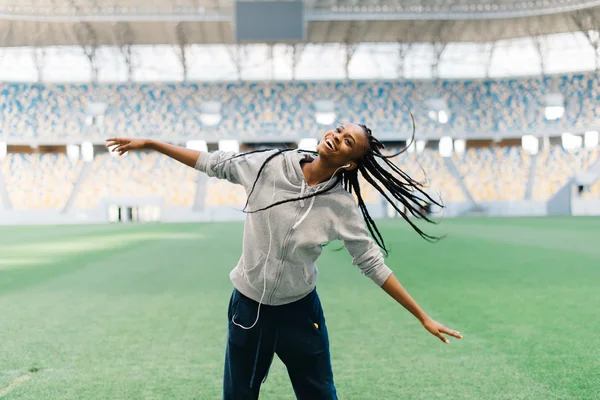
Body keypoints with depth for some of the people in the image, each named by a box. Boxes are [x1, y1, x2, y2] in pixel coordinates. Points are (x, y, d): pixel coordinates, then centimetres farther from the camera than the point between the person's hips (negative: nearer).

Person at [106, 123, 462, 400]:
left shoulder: (342, 207, -14)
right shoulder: (272, 165, -12)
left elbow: (373, 264, -8)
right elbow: (215, 163, -1)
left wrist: (423, 317, -9)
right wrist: (149, 143, 1)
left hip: (300, 312, -1)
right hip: (249, 306, 1)